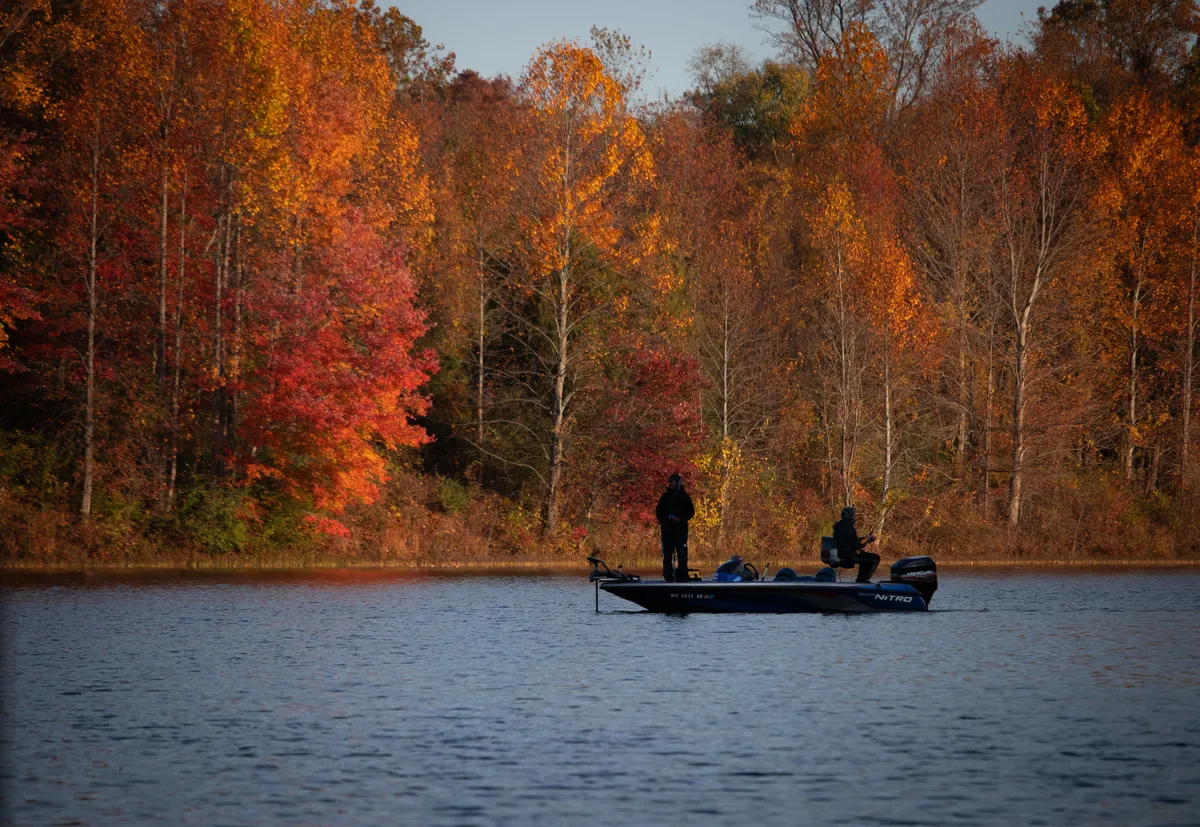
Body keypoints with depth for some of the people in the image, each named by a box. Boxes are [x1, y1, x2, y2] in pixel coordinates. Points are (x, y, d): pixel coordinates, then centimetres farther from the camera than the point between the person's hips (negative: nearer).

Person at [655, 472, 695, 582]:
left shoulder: (684, 497, 4)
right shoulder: (665, 496, 10)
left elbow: (691, 512, 4)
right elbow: (658, 512, 13)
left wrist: (680, 519, -11)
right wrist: (664, 520, -6)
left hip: (681, 529, -2)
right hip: (667, 529, 2)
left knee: (682, 553, -7)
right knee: (667, 553, 0)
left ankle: (681, 576, -5)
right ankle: (668, 576, 3)